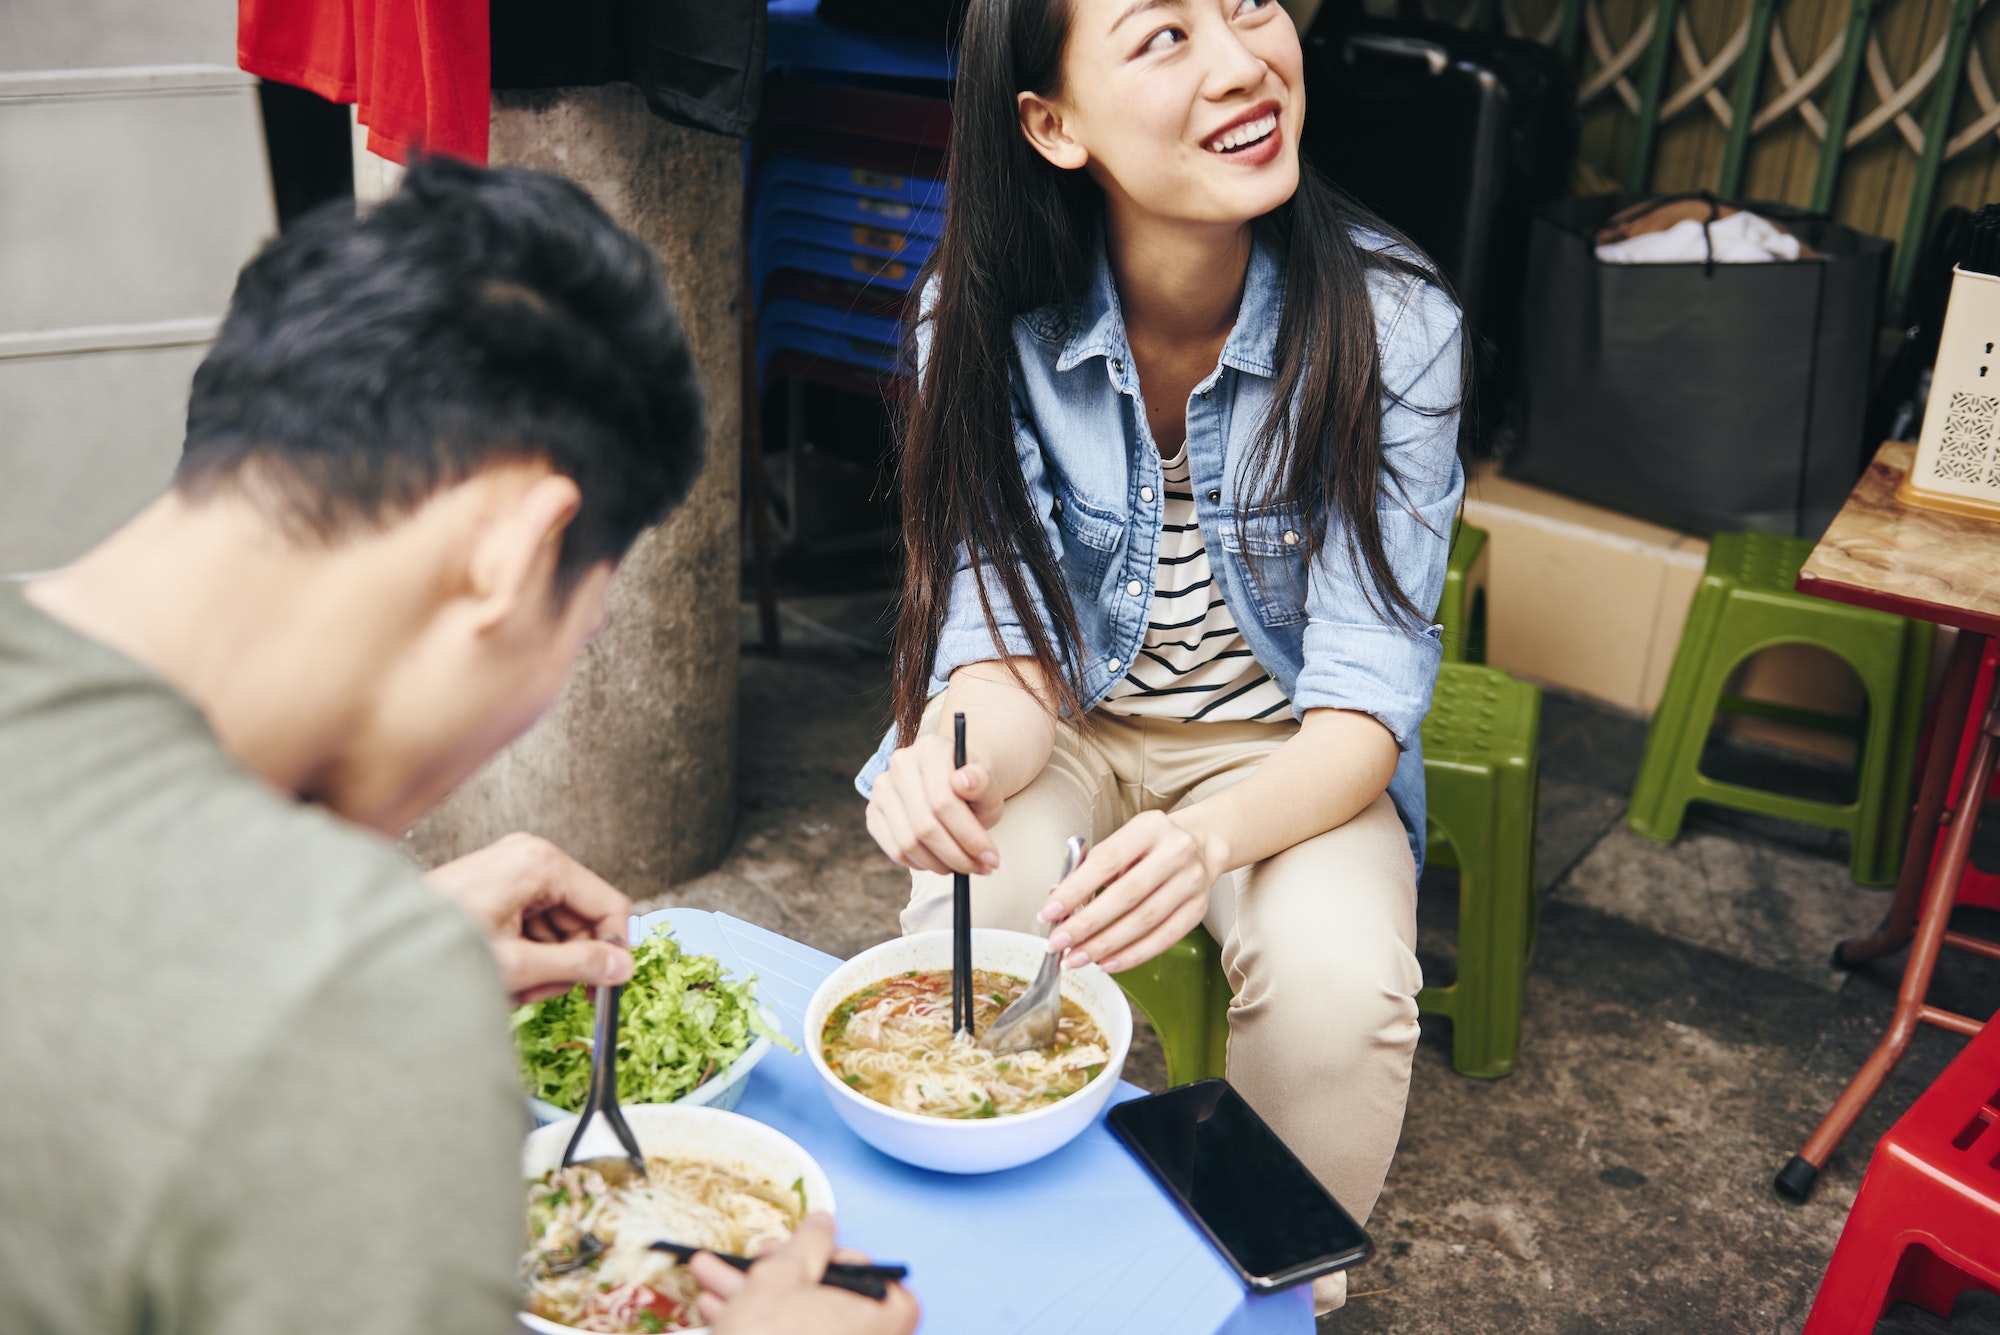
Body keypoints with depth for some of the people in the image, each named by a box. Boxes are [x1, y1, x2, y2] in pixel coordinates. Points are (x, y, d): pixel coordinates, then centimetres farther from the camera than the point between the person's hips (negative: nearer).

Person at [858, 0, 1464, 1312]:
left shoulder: (1391, 320, -21)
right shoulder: (989, 316, -17)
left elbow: (1363, 696, -21)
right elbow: (1008, 648, -14)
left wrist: (1208, 837, -42)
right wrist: (954, 769, -40)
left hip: (1282, 748, 0)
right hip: (1069, 719, 1)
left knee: (1338, 982, -28)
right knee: (970, 934, -28)